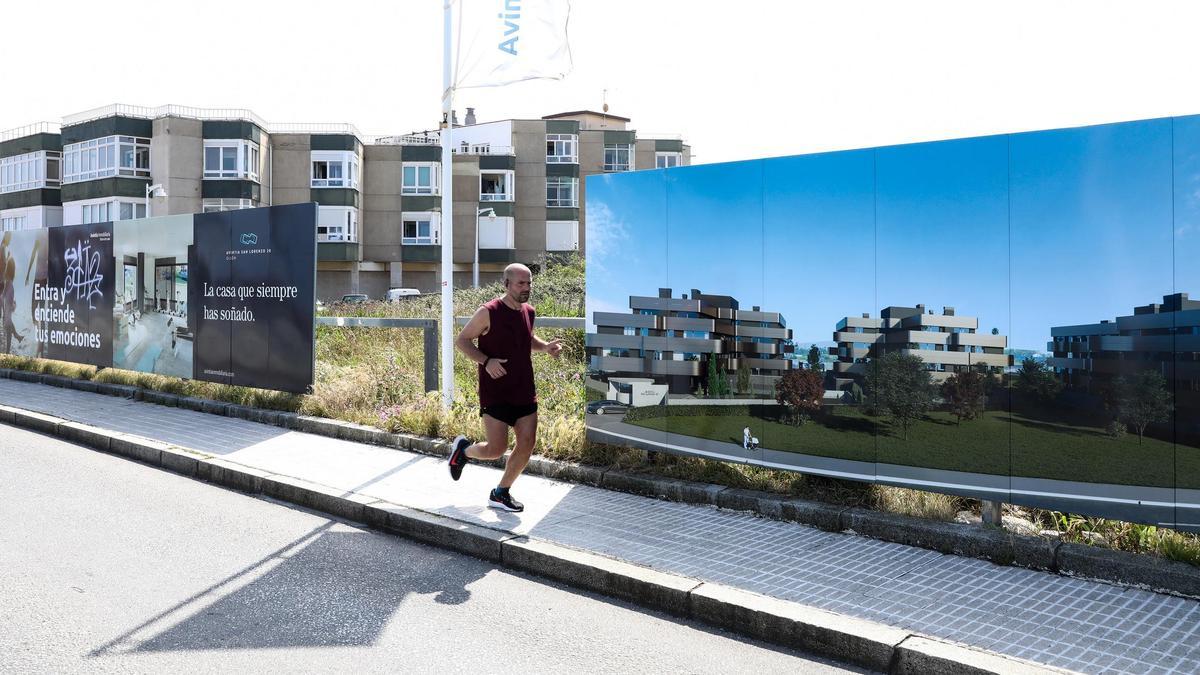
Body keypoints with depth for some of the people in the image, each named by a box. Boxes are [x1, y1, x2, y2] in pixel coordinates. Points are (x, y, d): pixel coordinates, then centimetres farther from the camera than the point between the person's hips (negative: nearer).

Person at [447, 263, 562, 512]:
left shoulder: (528, 312, 8)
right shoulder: (489, 312, -12)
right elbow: (461, 340, -7)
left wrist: (545, 346, 6)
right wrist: (486, 361, -21)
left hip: (525, 392, 6)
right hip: (496, 393, -6)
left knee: (527, 445, 2)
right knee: (497, 449, -6)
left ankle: (501, 494, 20)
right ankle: (463, 449, 27)